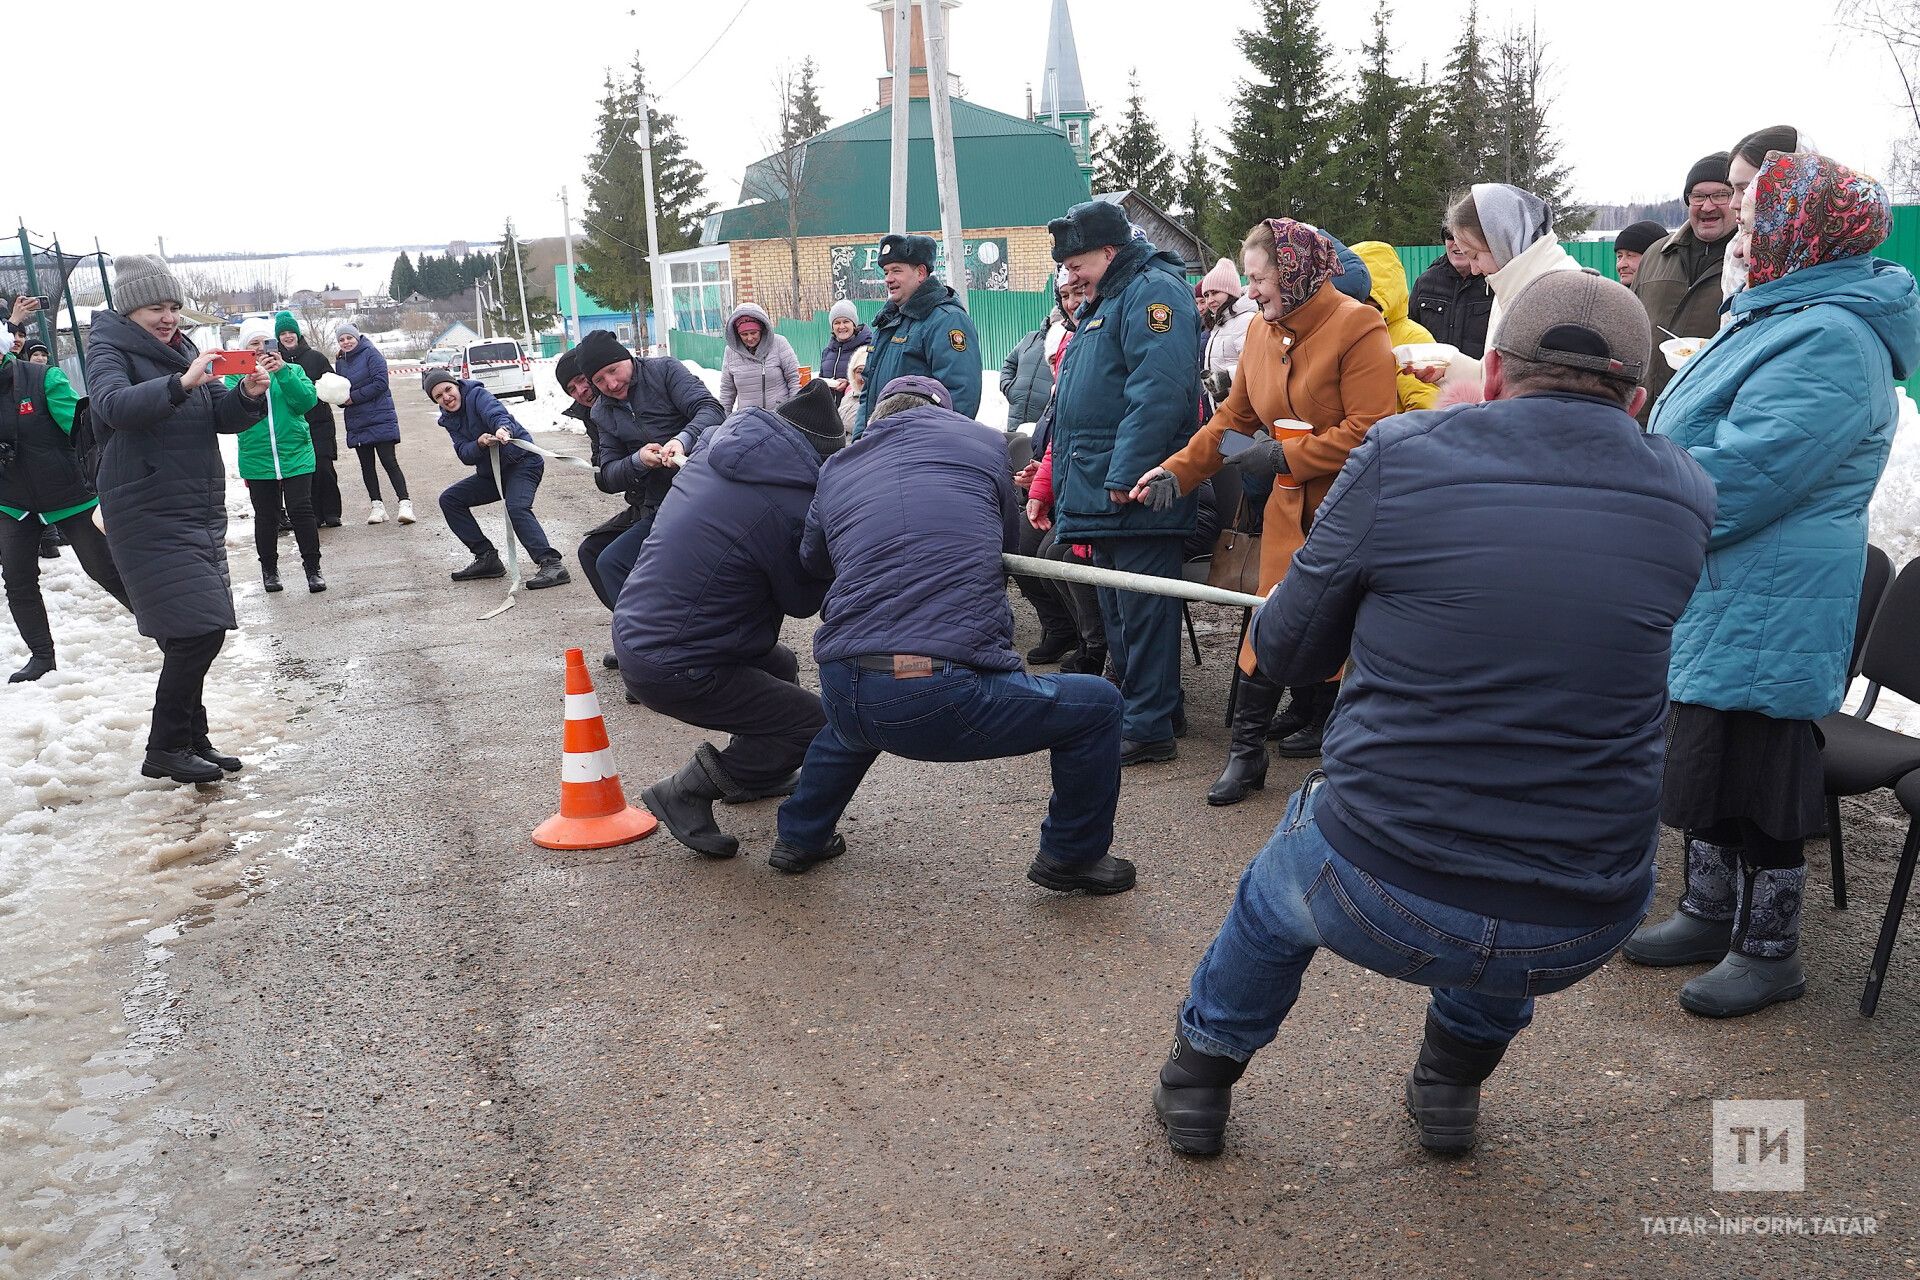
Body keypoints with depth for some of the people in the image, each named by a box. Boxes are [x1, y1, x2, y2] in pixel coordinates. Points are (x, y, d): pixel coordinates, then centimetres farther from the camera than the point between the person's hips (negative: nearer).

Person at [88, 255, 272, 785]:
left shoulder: (182, 349, 14)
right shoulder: (109, 349, -6)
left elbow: (224, 419, 8)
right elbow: (113, 404, -26)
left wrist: (249, 393, -13)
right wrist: (181, 384, -40)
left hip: (201, 511, 7)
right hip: (148, 516, -7)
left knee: (197, 632, 10)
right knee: (197, 630, -12)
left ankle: (191, 740, 22)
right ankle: (164, 750, 0)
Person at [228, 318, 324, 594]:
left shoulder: (293, 370, 6)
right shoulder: (236, 375, 5)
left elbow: (307, 400, -10)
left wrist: (282, 370, -18)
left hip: (296, 455, -1)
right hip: (257, 460, 1)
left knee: (301, 511, -4)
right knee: (266, 516, 8)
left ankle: (313, 568, 6)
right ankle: (269, 569, 22)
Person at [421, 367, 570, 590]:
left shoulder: (477, 395, -11)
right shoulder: (450, 420, 9)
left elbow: (497, 413, -33)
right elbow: (464, 454, -4)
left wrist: (503, 428, -57)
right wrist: (480, 443, -27)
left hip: (522, 461, -9)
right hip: (491, 472, 9)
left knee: (516, 507, -33)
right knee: (449, 499, 6)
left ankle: (552, 564, -39)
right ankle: (486, 558, 7)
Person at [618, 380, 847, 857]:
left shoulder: (719, 446, 1)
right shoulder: (791, 506, -23)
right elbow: (803, 600, -8)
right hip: (674, 671, -9)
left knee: (781, 666, 28)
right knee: (820, 725, 0)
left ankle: (753, 777, 46)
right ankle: (689, 791, 2)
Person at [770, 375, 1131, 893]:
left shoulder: (836, 469, 18)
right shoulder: (983, 441, 10)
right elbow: (1009, 540, 25)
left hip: (840, 693, 5)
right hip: (943, 698, -5)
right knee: (1097, 705, 17)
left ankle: (799, 837, 51)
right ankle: (1074, 856, 29)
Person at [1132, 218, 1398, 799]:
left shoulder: (1356, 327, -14)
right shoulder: (1262, 332, 8)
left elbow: (1368, 431, -20)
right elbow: (1232, 418, 12)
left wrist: (1282, 457, -18)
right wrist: (1176, 470, 1)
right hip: (1289, 506, 5)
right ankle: (1246, 751, 9)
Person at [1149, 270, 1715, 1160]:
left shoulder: (1401, 456, -8)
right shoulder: (1688, 499, 0)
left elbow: (1283, 652, 2)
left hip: (1376, 898, -2)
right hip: (1579, 936, 3)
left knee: (1277, 887, 33)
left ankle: (1197, 1086, 49)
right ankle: (1452, 1086, 47)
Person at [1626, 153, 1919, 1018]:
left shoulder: (1828, 340, -20)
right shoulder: (1781, 315, 15)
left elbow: (1741, 476, -27)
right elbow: (1704, 436, 22)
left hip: (1765, 613, -10)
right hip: (1714, 595, 10)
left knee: (1755, 779, 2)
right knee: (1706, 760, 18)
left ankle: (1768, 951, 18)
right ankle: (1709, 914, 33)